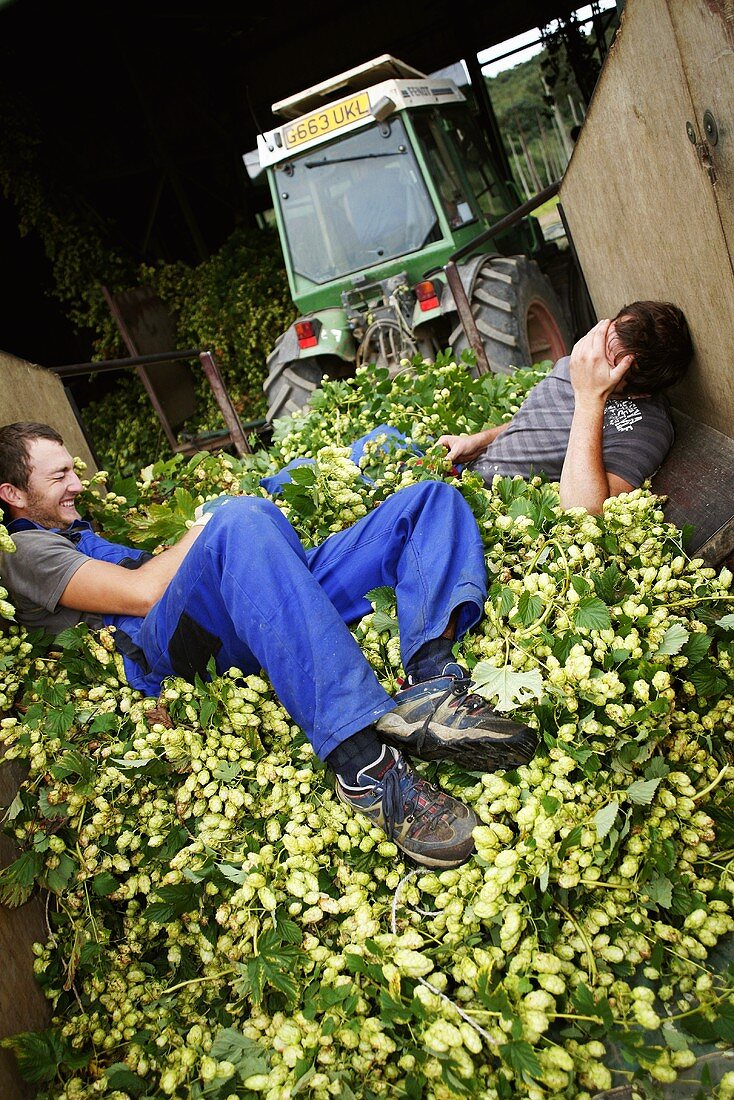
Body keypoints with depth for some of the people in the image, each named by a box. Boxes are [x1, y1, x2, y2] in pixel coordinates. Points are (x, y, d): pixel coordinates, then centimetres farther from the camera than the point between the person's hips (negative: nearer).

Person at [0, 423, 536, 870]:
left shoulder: (81, 534, 40)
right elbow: (142, 593, -6)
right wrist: (210, 522, 5)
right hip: (172, 652, -8)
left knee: (432, 498, 0)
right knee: (242, 519, -42)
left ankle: (430, 684, -30)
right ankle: (362, 762, -46)